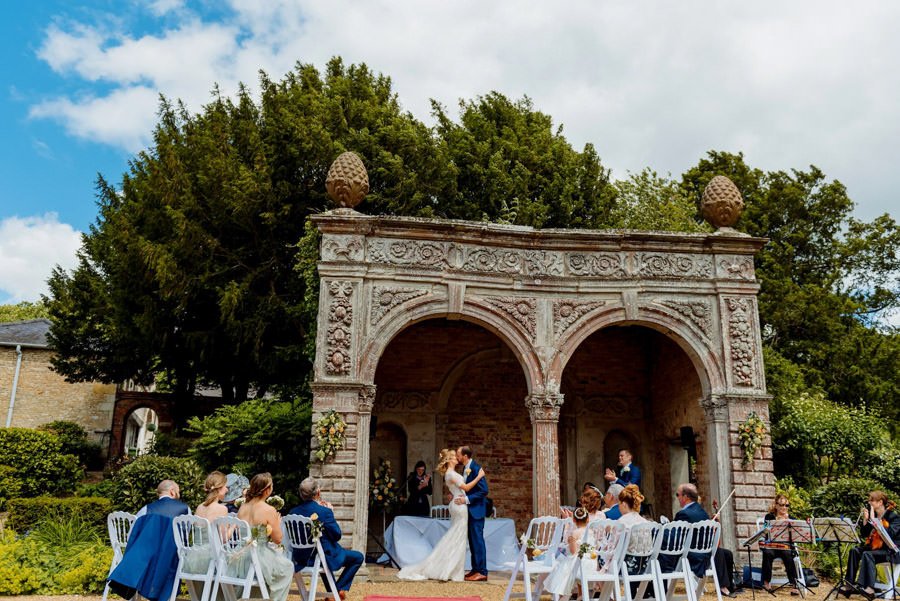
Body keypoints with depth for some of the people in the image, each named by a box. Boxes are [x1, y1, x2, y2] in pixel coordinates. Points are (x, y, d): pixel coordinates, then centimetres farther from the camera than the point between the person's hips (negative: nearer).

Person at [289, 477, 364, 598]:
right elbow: (337, 536, -14)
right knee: (358, 557, 11)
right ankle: (339, 589, 12)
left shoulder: (293, 512, -6)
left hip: (302, 558, 6)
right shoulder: (325, 512, -22)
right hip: (324, 556, -6)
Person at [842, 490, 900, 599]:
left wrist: (874, 520, -23)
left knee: (867, 554, -32)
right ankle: (850, 585, -23)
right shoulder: (872, 515, 10)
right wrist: (865, 520, -3)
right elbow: (864, 534, 12)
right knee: (855, 551, -19)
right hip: (874, 545, 7)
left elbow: (889, 534, -26)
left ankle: (869, 588, -36)